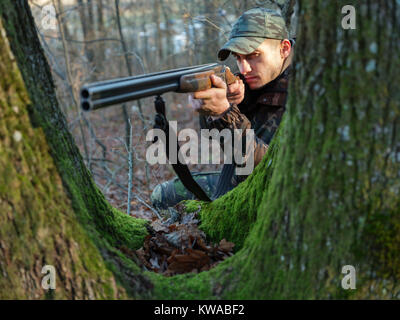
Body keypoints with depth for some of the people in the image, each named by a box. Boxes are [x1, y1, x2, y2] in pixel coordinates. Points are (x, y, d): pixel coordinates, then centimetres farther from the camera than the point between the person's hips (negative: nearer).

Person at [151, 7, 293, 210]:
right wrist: (225, 100, -25)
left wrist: (227, 112, -43)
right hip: (233, 182, 7)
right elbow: (209, 131, -3)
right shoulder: (254, 79, -4)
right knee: (163, 194, 17)